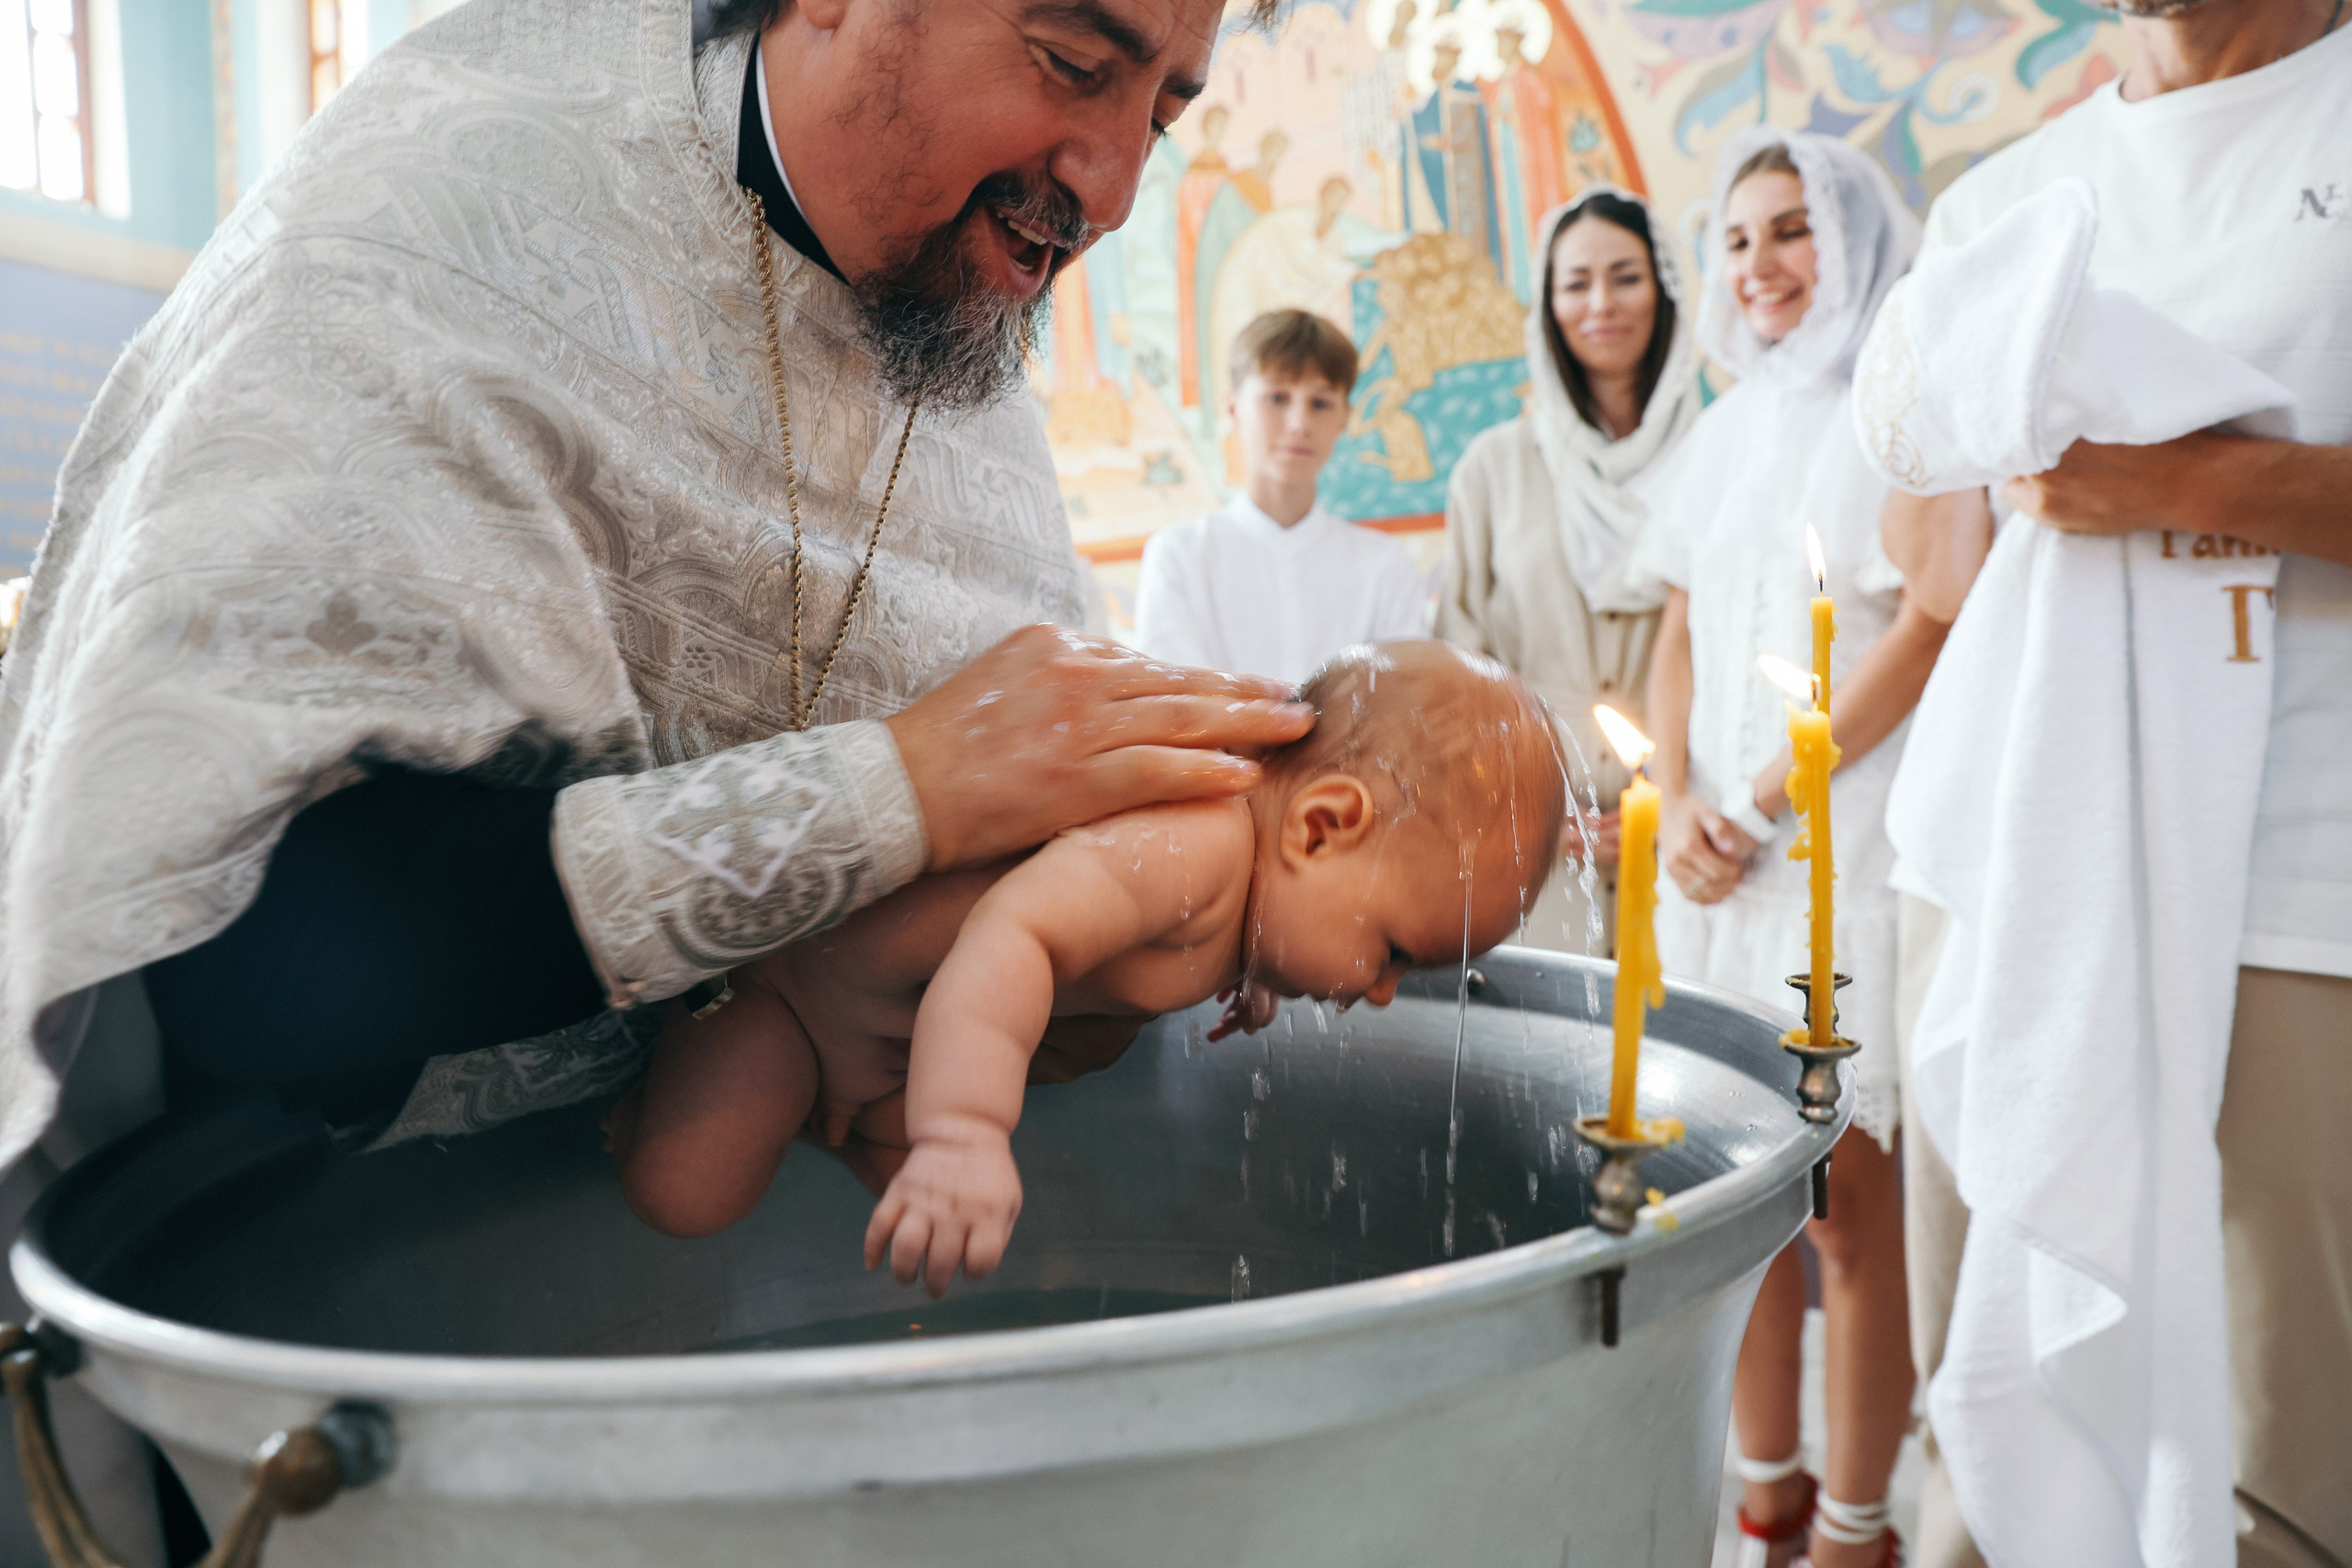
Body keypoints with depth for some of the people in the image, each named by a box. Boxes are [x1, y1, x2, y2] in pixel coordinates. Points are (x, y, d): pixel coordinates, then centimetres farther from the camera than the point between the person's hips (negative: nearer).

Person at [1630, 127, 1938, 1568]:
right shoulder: (1729, 431, 18)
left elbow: (1929, 629, -10)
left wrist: (1762, 806, -10)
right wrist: (1680, 803, 0)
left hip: (1848, 843, -5)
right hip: (1719, 847, 6)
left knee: (1851, 1200, -1)